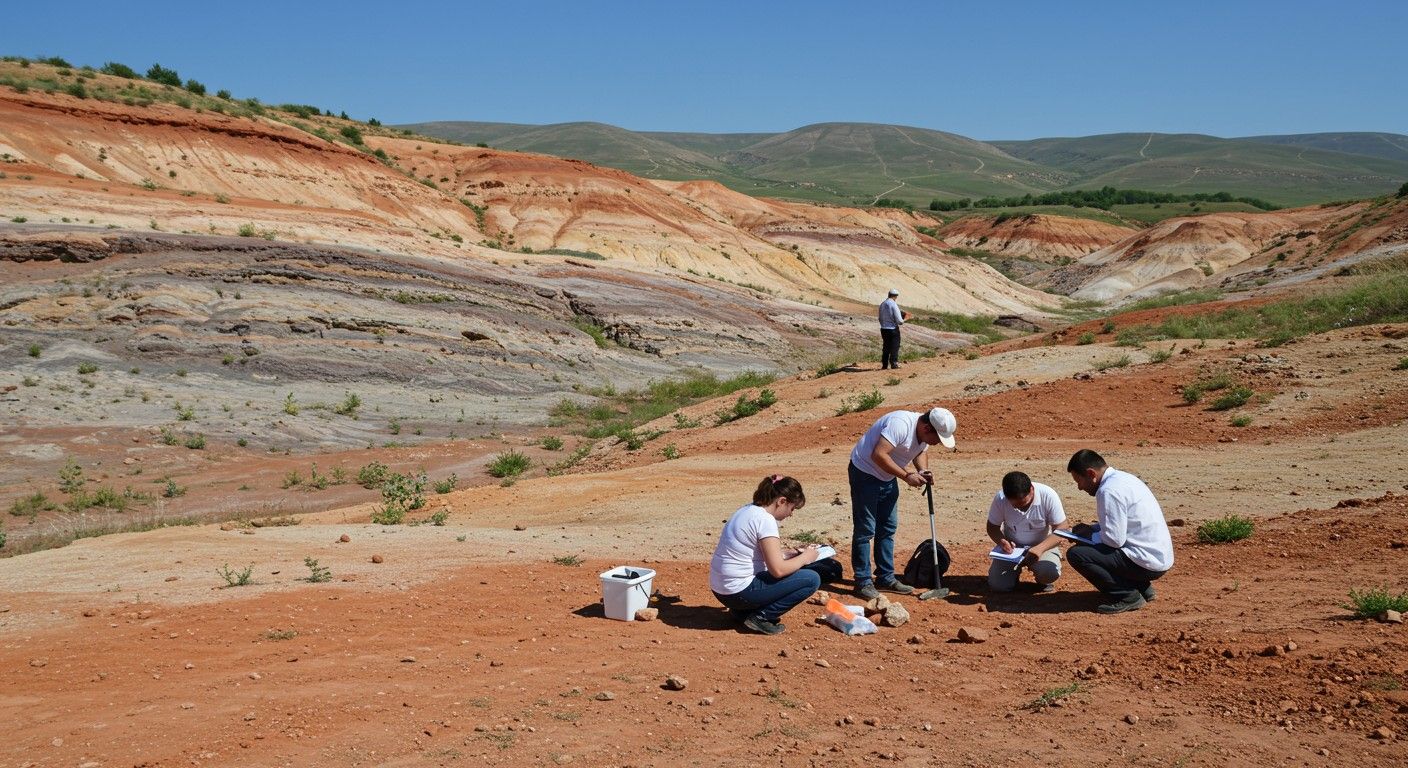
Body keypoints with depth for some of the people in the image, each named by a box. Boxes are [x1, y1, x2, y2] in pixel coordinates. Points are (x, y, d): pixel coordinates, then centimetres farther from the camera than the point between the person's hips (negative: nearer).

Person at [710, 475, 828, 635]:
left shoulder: (748, 510, 10)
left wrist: (794, 553, 13)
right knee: (812, 579, -7)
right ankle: (761, 617, -5)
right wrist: (805, 558, -5)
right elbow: (777, 570, -20)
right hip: (739, 592, -10)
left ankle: (743, 611, 16)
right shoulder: (765, 520, -17)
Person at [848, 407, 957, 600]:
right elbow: (878, 455, -36)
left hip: (887, 478, 9)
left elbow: (920, 453, 15)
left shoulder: (924, 432, -3)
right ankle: (863, 582, 2)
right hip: (865, 473, -9)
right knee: (865, 530, -5)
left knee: (888, 528, 12)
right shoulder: (901, 424, -31)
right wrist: (907, 476, -32)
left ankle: (886, 578, 21)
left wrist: (923, 471, -7)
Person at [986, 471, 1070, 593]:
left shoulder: (1048, 496, -24)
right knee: (998, 585, -17)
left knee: (1050, 572, -33)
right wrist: (1001, 541, -29)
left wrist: (1040, 548, -37)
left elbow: (1061, 529, -20)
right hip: (1011, 546, 2)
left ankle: (1043, 581, 7)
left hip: (1042, 545, -1)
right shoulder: (1000, 498, -20)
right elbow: (992, 527, -5)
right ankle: (1015, 570, 19)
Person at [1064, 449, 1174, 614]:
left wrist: (1089, 534, -2)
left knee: (1076, 554, -15)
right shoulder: (1122, 478, 11)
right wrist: (1090, 530, 9)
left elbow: (1114, 540, -20)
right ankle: (1142, 587, 18)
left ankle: (1127, 596, -6)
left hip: (1147, 562, -10)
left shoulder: (1109, 491, -19)